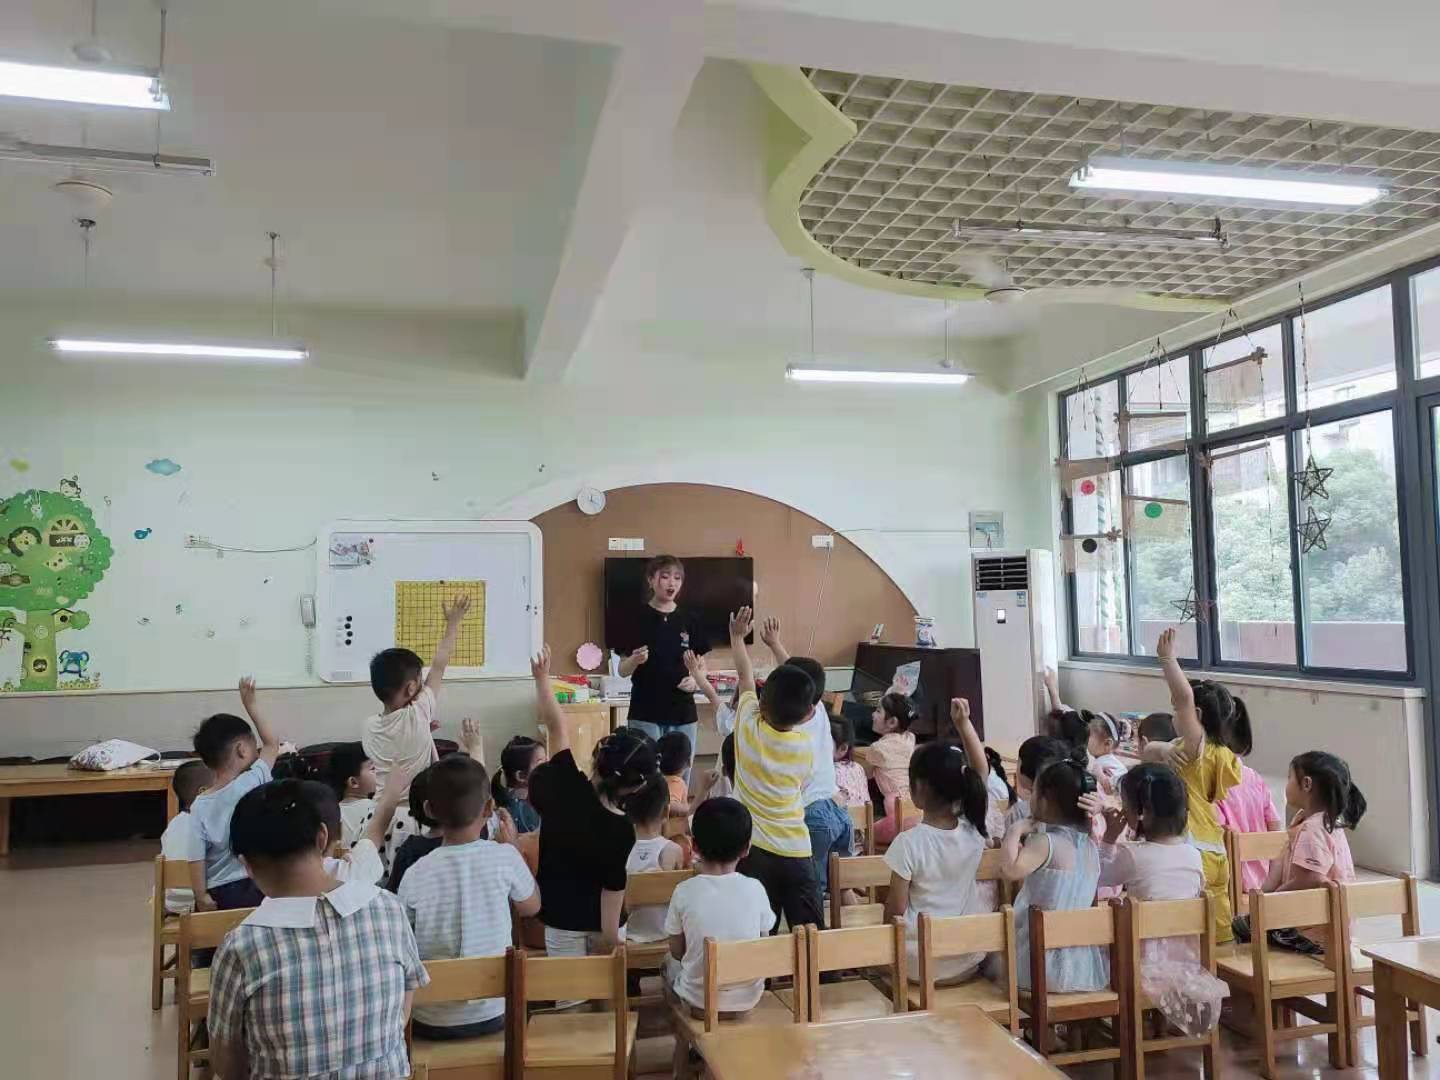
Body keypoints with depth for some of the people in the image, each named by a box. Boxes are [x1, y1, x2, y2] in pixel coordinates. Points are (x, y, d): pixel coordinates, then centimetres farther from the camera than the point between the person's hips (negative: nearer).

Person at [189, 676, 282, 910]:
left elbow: (196, 860, -7)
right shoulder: (253, 783, -11)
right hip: (259, 889, -2)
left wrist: (202, 898, 0)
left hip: (220, 895, 2)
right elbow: (273, 744, 4)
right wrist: (250, 705, 5)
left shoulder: (199, 807, -5)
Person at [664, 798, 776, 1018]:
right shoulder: (755, 889, -13)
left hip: (699, 1001, -1)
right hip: (748, 999, 1)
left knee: (670, 963, 28)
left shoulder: (684, 891, -17)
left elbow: (677, 952, -4)